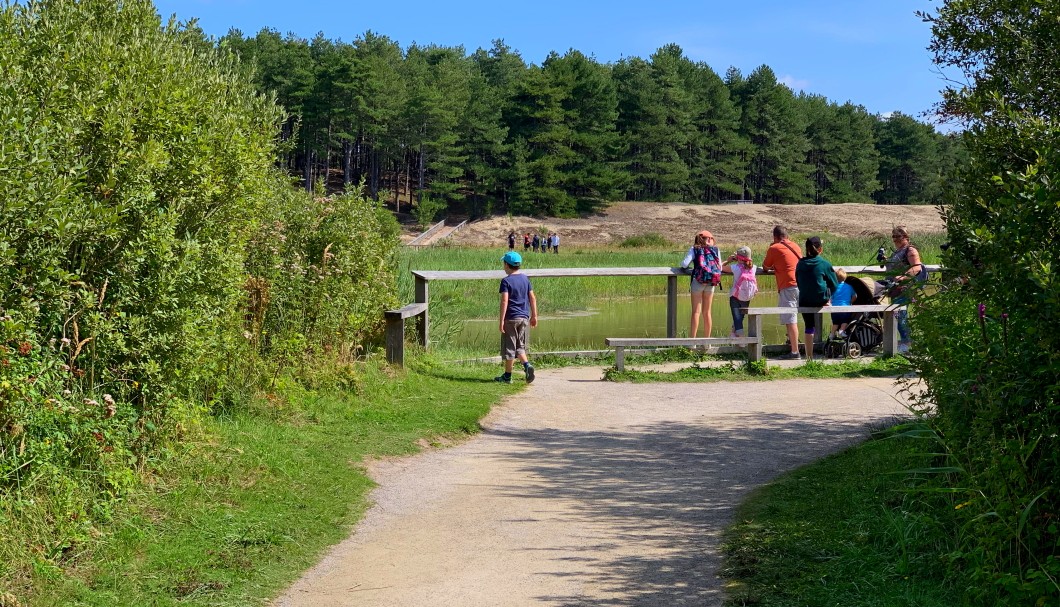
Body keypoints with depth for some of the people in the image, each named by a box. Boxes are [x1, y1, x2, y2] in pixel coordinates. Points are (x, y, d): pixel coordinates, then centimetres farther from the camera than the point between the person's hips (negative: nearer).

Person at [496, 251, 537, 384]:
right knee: (520, 347, 13)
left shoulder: (506, 281, -10)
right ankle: (527, 365, -12)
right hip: (524, 318, 5)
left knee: (509, 347, 4)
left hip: (511, 318, -5)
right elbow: (532, 298, 9)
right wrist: (534, 316, 16)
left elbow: (504, 301, -16)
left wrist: (501, 320, -15)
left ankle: (507, 376, 10)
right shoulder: (525, 279, 8)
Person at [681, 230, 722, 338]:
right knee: (707, 312, 12)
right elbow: (720, 268, 10)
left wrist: (682, 263, 17)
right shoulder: (716, 250, 11)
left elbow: (685, 264, -5)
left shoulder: (694, 249, 6)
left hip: (698, 281, -2)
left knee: (696, 312, -1)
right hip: (711, 282, 2)